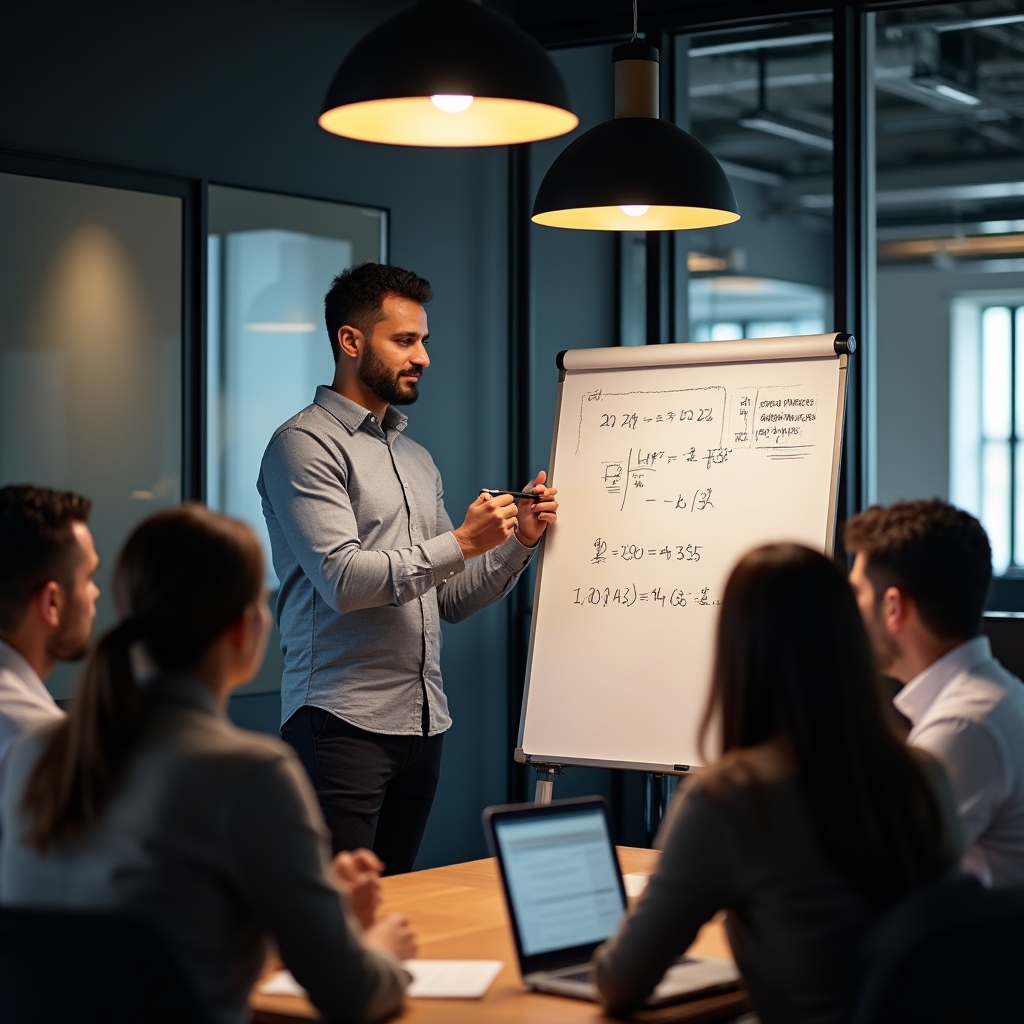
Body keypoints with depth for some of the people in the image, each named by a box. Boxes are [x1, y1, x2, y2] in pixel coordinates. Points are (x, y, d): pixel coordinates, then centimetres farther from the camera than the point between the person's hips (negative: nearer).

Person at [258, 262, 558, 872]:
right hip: (343, 723, -7)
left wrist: (519, 540, 4)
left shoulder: (418, 459, 20)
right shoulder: (307, 445, -5)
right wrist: (461, 543, -15)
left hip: (424, 724, 7)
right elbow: (343, 580, -16)